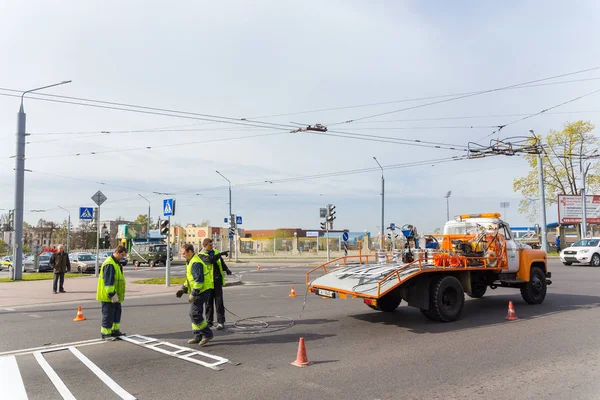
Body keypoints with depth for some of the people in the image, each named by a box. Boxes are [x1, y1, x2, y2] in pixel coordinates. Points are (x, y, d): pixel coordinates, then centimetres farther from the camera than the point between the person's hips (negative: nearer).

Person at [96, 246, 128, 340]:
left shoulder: (116, 263, 14)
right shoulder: (109, 264, -20)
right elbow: (108, 281, -25)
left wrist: (116, 294, 27)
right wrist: (112, 294, -26)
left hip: (114, 295, 10)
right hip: (108, 296, -10)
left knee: (117, 312, 16)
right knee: (108, 315, -2)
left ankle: (115, 330, 26)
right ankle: (105, 333, 8)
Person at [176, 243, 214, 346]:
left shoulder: (196, 263, -18)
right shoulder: (190, 262, 17)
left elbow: (199, 280, -24)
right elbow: (189, 278, 25)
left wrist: (193, 294, -23)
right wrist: (183, 289, 15)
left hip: (201, 291, -11)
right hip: (197, 291, 11)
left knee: (194, 314, -11)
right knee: (194, 314, 13)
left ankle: (207, 334, -2)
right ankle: (198, 336, 21)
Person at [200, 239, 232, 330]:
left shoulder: (216, 253, 11)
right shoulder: (201, 255, -3)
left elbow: (222, 263, 15)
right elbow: (210, 260, -23)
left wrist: (227, 270, -5)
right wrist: (221, 254, -25)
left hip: (217, 281, 2)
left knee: (219, 302, -1)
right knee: (208, 302, 7)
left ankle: (221, 322, 3)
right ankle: (209, 321, 20)